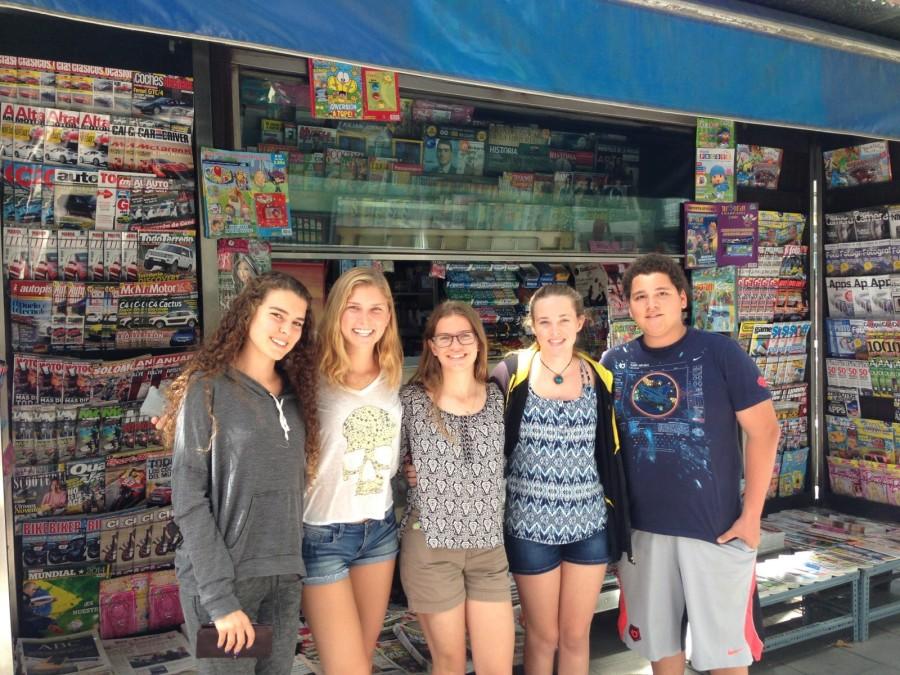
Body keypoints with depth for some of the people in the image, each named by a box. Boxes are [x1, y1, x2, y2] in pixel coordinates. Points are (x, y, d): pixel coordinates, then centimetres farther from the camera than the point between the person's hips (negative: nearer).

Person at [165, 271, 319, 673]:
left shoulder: (296, 394, 9)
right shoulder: (208, 388, -8)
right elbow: (189, 501, -12)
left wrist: (292, 564, 2)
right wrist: (220, 598, -16)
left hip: (285, 578, 5)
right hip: (221, 577, -5)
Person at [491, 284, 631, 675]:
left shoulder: (599, 377, 1)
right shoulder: (512, 374, -8)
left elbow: (611, 455, 8)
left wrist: (619, 522, 8)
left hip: (589, 526, 2)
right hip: (531, 527, -2)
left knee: (576, 635, 15)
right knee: (543, 635, 13)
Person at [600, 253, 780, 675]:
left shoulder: (720, 353, -8)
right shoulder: (614, 363, 1)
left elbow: (764, 431, -7)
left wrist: (751, 515, -9)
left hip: (715, 526, -3)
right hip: (640, 528, 3)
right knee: (658, 639, 17)